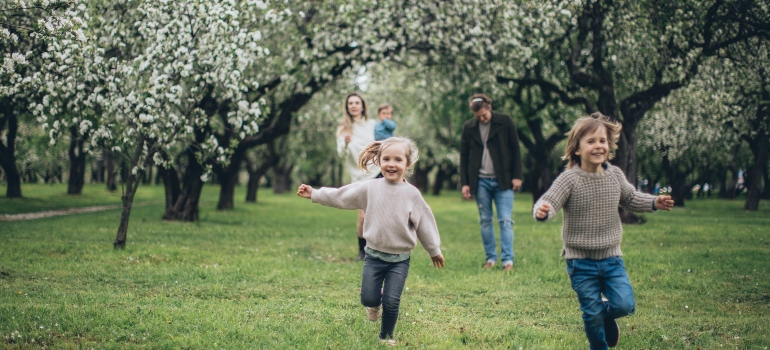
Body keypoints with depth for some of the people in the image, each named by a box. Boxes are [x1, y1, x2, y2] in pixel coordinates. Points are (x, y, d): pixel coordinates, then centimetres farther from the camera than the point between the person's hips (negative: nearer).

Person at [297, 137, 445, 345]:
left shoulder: (411, 194, -6)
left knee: (391, 302, -5)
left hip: (400, 259, -1)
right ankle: (375, 304, 35)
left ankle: (386, 337, 18)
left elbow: (424, 222, 3)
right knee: (368, 299, -2)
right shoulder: (369, 188, -3)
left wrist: (434, 250, 11)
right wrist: (314, 194, 5)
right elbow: (340, 196, 4)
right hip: (374, 255, 1)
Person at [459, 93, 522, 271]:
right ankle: (491, 258, 12)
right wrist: (465, 183, 2)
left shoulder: (505, 122, -2)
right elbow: (464, 157, 8)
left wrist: (517, 176, -5)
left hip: (502, 181, -2)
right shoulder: (469, 128, 4)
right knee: (485, 221, 6)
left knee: (505, 221, -6)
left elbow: (515, 149, 0)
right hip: (481, 181, 3)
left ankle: (508, 260, -8)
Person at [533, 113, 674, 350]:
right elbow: (549, 201, -24)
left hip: (611, 257, 3)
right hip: (581, 261, -3)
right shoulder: (570, 179, -14)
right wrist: (542, 211, -47)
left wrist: (654, 203, 5)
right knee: (592, 314, 4)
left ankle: (607, 314, 28)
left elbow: (630, 199, 19)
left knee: (625, 305, -6)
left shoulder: (615, 175, 0)